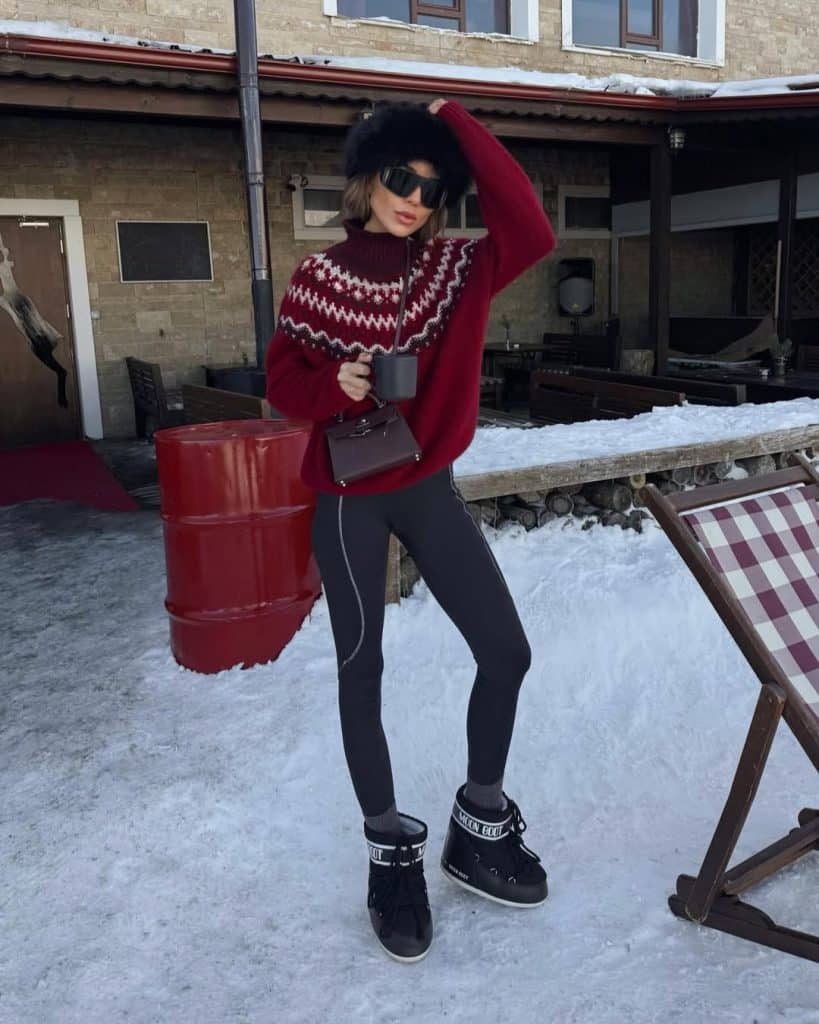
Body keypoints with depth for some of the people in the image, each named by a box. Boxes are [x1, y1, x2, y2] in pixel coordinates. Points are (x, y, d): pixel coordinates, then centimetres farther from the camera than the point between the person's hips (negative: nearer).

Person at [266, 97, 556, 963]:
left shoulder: (456, 268, -1)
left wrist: (461, 127, -16)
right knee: (361, 670, 5)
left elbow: (531, 233, -19)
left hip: (429, 488, 3)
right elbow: (282, 381, -2)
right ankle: (391, 851, 24)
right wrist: (335, 385, -24)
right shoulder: (320, 276, -6)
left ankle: (478, 828, 22)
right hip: (348, 497, -2)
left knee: (506, 652, 0)